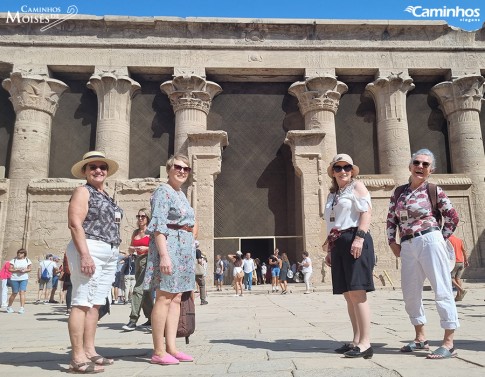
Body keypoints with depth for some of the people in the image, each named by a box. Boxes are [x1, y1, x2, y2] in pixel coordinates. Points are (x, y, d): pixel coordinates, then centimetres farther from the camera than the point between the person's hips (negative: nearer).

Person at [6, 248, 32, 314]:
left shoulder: (27, 260, 6)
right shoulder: (14, 260, 3)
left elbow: (30, 268, 7)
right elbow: (10, 269, -2)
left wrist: (25, 270, -13)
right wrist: (17, 270, -17)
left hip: (24, 279, 0)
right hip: (14, 279, 0)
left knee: (22, 292, -12)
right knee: (14, 293, 7)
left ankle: (22, 308, -13)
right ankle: (9, 307, 29)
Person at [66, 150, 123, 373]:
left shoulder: (106, 196, 21)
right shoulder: (83, 191, -2)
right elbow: (75, 223, -13)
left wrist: (115, 254, 20)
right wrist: (85, 254, -22)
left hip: (110, 254, 8)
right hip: (89, 250, -8)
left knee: (95, 304, 9)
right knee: (82, 303, -9)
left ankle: (89, 352, 14)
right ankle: (78, 358, -7)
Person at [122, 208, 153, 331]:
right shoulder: (135, 232, 15)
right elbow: (132, 247, 23)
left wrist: (146, 248, -19)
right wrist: (131, 249, 1)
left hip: (148, 260, -7)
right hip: (138, 260, 7)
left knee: (138, 289, -14)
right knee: (145, 291, 11)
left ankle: (133, 320, -12)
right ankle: (151, 319, 20)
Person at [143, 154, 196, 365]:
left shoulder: (181, 194, 19)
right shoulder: (163, 192, -8)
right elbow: (158, 226, -18)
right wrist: (164, 255, -26)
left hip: (184, 248, 9)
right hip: (168, 246, -9)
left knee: (176, 298, 8)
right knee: (164, 298, -6)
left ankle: (171, 347, 13)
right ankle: (158, 351, 1)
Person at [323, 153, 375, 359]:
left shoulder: (357, 186, 5)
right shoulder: (332, 194, 24)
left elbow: (366, 211, -9)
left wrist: (359, 238, -21)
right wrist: (329, 249, 21)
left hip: (354, 241, -7)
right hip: (339, 245, 8)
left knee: (357, 292, -12)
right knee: (348, 294, 7)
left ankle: (365, 343, -10)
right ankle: (356, 340, 13)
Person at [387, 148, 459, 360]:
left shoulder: (434, 191, 1)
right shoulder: (398, 193, 12)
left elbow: (452, 217, 5)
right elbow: (391, 220, 15)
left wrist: (441, 239, 2)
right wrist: (392, 241, 5)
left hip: (429, 241, -5)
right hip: (407, 247, 5)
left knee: (441, 289, -3)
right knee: (410, 293, 11)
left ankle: (449, 343, 4)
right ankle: (420, 338, 26)